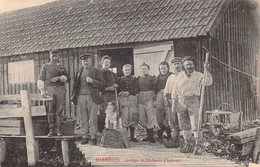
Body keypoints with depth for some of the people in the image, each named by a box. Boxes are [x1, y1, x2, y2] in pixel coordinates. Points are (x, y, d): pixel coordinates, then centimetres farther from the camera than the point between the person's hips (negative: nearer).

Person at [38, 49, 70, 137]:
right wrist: (42, 90, -4)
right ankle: (51, 130, -1)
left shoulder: (62, 67, 19)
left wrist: (58, 78, -10)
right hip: (49, 89, -1)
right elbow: (40, 79, 8)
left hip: (60, 89, 1)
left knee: (59, 110, -2)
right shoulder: (45, 66, 14)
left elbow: (67, 77, 7)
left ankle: (58, 129, 3)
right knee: (50, 110, -5)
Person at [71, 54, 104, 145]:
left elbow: (102, 83, 2)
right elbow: (75, 85, 19)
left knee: (93, 119, -5)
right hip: (81, 97, 3)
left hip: (92, 97, -3)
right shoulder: (78, 72, 20)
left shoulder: (96, 71, 10)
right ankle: (85, 137, 8)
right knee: (83, 119, 2)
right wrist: (73, 98, 10)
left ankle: (93, 137, 0)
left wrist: (92, 81, -12)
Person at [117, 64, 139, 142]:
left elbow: (136, 89, 3)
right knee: (124, 117, -8)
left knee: (133, 118, -4)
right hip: (122, 99, 0)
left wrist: (129, 92, -10)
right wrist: (122, 92, -10)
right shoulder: (120, 79, 16)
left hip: (132, 99, 0)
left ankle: (132, 136, 2)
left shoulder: (134, 79, 14)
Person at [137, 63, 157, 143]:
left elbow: (155, 89, -2)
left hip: (149, 98, -5)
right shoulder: (139, 78, 15)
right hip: (141, 98, 5)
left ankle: (151, 137, -3)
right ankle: (149, 135, 14)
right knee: (142, 118, 4)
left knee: (150, 116, -8)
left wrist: (154, 99, -10)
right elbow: (137, 89, 17)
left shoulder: (152, 78, 1)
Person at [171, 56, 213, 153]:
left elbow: (208, 82, -12)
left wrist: (207, 71, -22)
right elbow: (175, 90, 10)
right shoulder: (180, 76, 9)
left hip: (193, 102, -2)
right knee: (184, 125, 6)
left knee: (195, 125, -8)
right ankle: (187, 144, 18)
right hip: (181, 102, 3)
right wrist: (174, 103, 5)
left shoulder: (198, 76, 4)